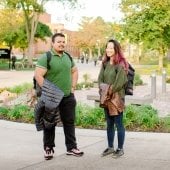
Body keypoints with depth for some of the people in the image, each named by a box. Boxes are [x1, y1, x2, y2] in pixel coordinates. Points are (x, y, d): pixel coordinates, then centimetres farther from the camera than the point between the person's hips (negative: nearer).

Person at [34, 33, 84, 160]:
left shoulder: (68, 57, 9)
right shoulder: (46, 57, -11)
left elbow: (75, 71, 22)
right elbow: (38, 75, -18)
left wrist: (73, 86, 11)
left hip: (68, 96, 5)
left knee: (69, 122, 10)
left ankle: (71, 147, 20)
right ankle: (48, 149, 18)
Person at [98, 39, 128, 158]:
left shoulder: (121, 64, -10)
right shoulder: (105, 63, 11)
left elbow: (121, 81, -16)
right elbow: (100, 78, 10)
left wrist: (111, 91, -11)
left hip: (117, 97, -7)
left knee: (118, 124, 0)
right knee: (109, 124, 13)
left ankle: (120, 149, 9)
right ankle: (110, 147, 23)